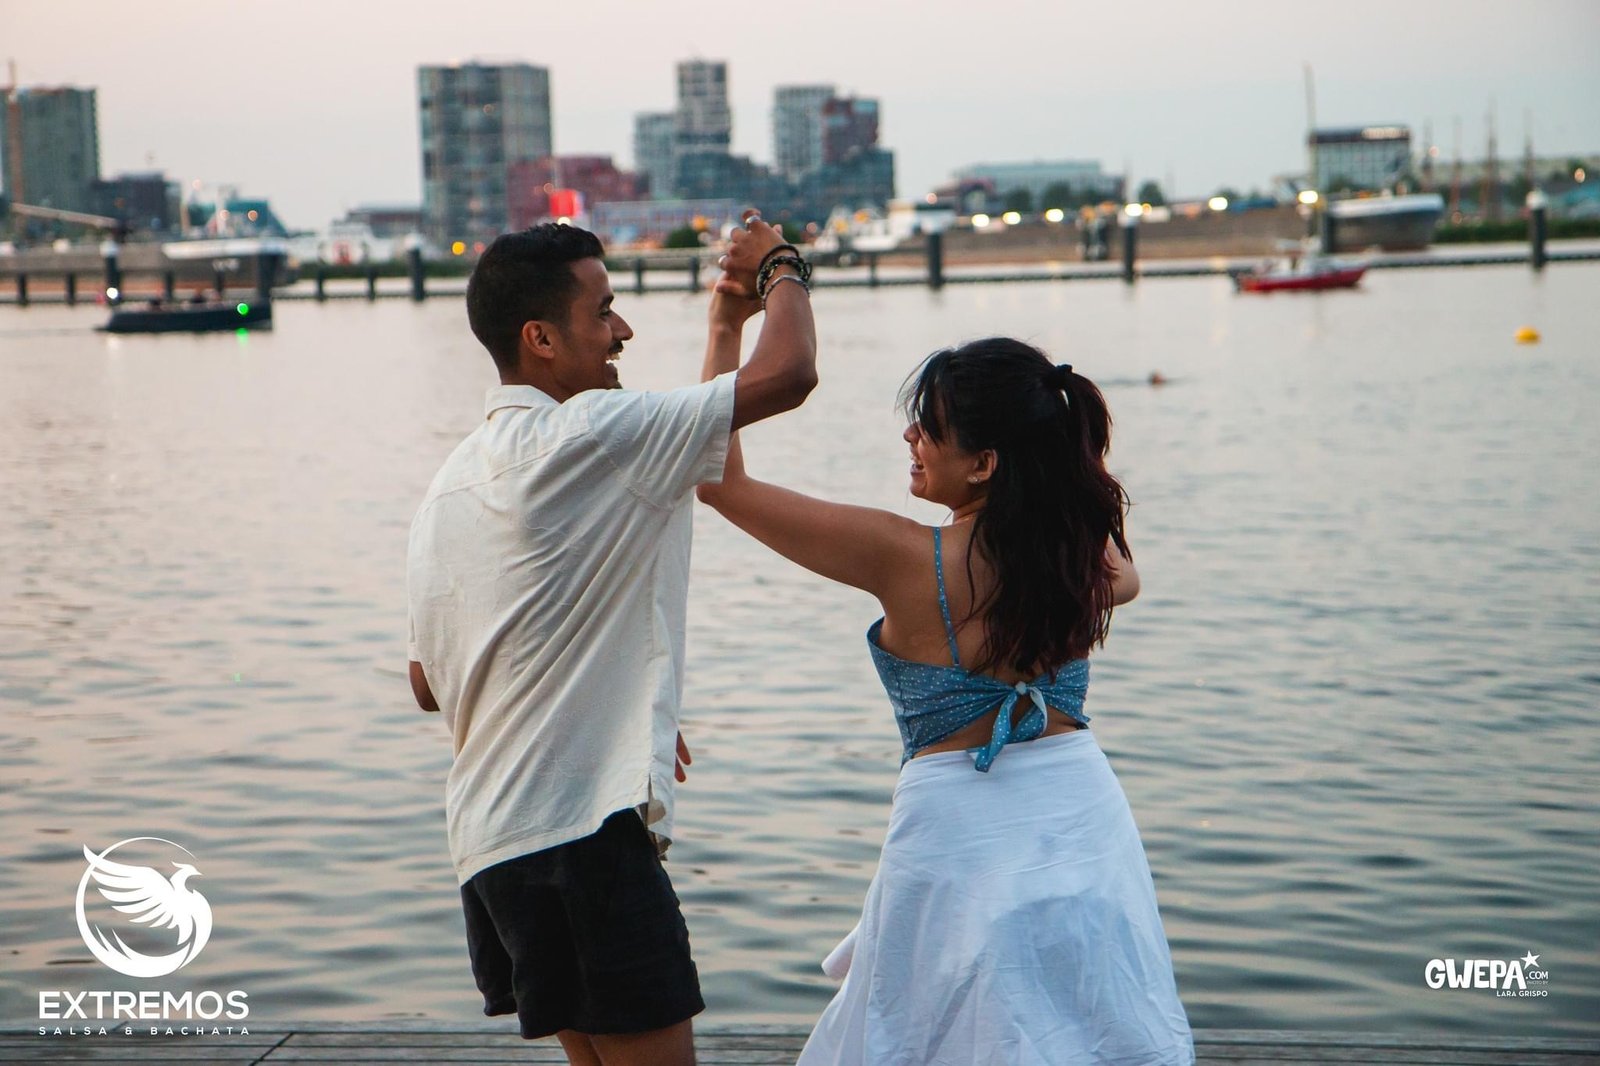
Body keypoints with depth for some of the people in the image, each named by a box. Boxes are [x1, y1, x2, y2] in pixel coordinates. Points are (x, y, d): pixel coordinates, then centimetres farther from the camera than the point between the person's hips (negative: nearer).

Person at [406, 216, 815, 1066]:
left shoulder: (449, 483, 16)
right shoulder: (590, 437, -12)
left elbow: (428, 686, 22)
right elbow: (786, 373, -14)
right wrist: (780, 265, 7)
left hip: (487, 838, 9)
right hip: (582, 832, -9)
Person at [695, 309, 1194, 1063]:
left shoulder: (905, 558, -17)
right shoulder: (1087, 553, -4)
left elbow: (722, 481, -11)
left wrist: (727, 327, -5)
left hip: (962, 830, -5)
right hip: (1083, 812, 5)